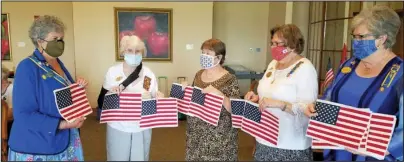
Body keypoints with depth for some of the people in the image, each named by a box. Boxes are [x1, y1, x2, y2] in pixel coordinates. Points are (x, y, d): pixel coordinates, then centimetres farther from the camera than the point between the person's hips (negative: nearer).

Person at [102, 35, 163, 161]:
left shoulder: (148, 73, -2)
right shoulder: (113, 71, -5)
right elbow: (102, 101, 1)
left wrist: (159, 98, -18)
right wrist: (110, 92, -19)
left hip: (142, 128, 1)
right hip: (118, 128, -1)